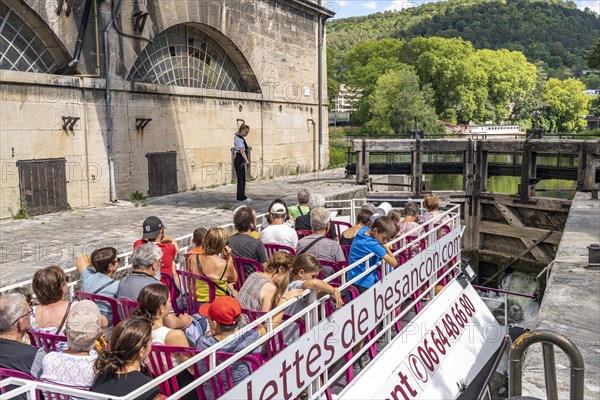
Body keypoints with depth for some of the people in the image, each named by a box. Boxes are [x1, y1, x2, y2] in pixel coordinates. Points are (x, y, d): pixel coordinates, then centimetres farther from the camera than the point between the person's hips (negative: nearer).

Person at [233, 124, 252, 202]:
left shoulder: (242, 138, 14)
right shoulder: (238, 139, -15)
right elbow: (241, 151, -27)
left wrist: (247, 160, 18)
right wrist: (246, 160, -36)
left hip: (241, 161, 10)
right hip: (238, 161, -10)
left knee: (243, 179, 13)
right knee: (240, 179, -7)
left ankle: (240, 196, 21)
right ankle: (243, 197, -6)